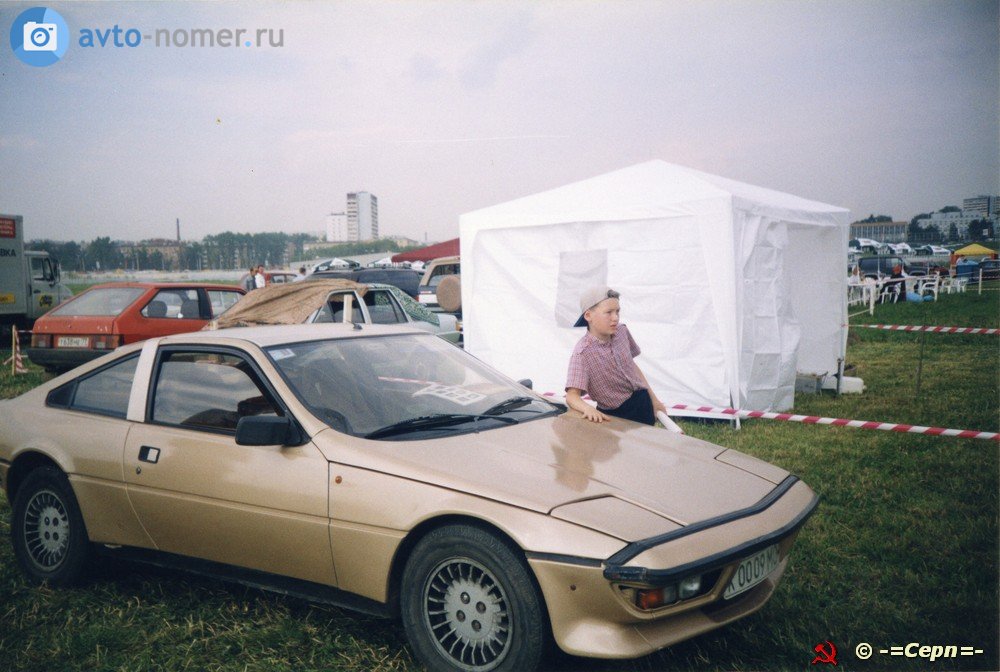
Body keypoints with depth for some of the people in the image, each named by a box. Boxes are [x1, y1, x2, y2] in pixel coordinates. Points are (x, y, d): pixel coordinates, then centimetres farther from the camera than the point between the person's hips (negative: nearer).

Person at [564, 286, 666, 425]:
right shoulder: (582, 353, -23)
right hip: (615, 415, -5)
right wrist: (588, 408, -52)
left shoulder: (622, 332, -4)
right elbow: (572, 396, -30)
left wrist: (653, 399, 15)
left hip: (643, 403, 5)